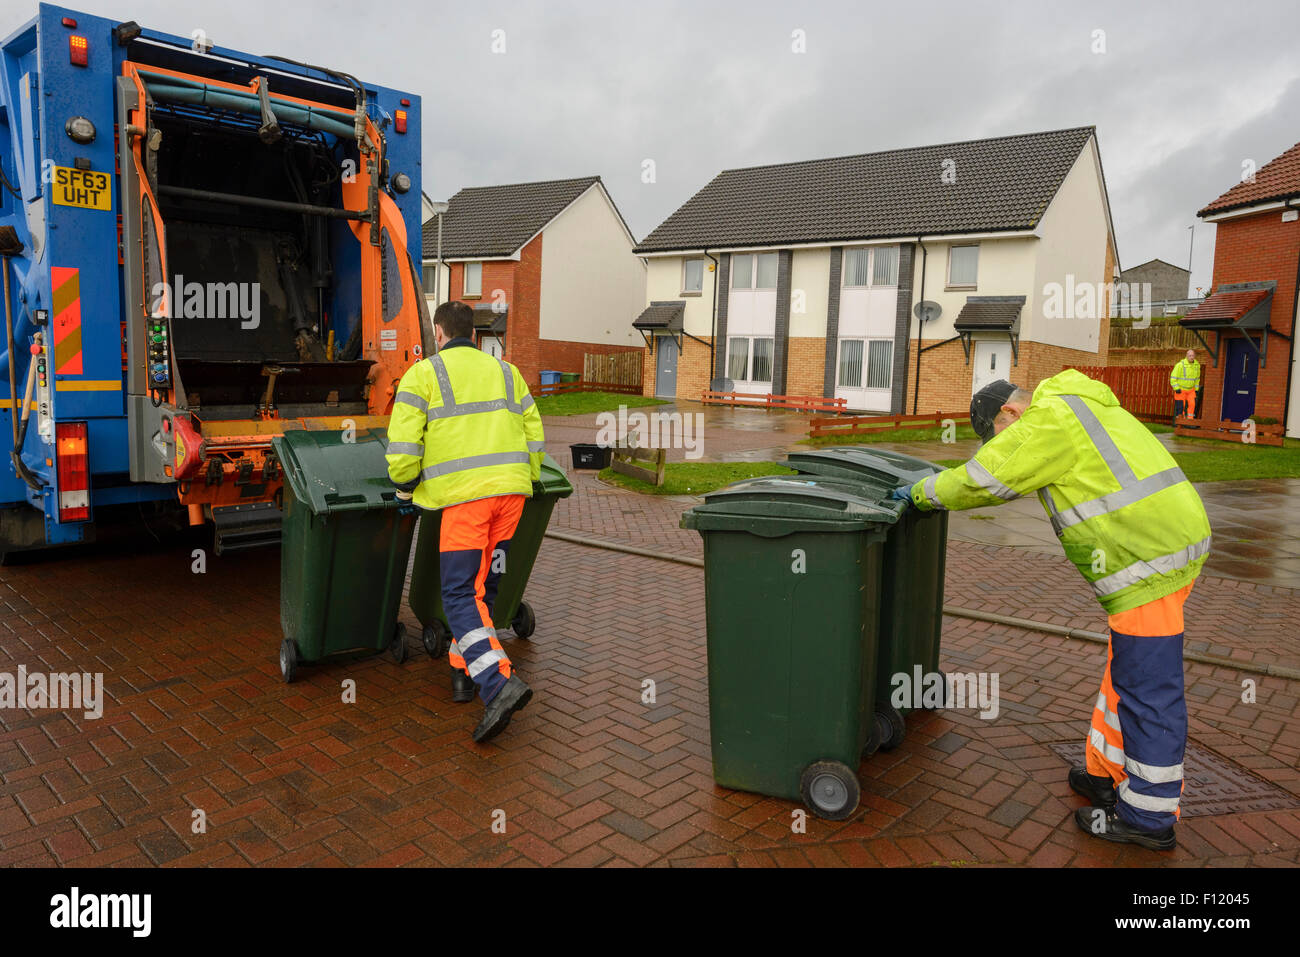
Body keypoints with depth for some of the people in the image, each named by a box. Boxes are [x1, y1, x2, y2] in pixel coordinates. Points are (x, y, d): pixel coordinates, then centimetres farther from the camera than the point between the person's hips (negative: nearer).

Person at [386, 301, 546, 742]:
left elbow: (403, 443, -5)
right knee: (482, 586, 17)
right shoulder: (505, 372, 19)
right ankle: (463, 670, 25)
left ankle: (500, 682, -18)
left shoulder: (424, 374, 4)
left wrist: (405, 486, 11)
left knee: (460, 595, -3)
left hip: (463, 494, -5)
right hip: (510, 489, 5)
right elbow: (533, 434, 16)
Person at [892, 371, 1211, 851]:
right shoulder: (1075, 407, 20)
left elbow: (983, 479, -11)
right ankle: (1108, 775, 32)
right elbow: (1007, 474, 29)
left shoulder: (1048, 419, -12)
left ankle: (1148, 816, 11)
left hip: (1148, 559, -11)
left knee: (1147, 689, -1)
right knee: (1126, 674, 19)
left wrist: (921, 493, 4)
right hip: (1170, 540, 11)